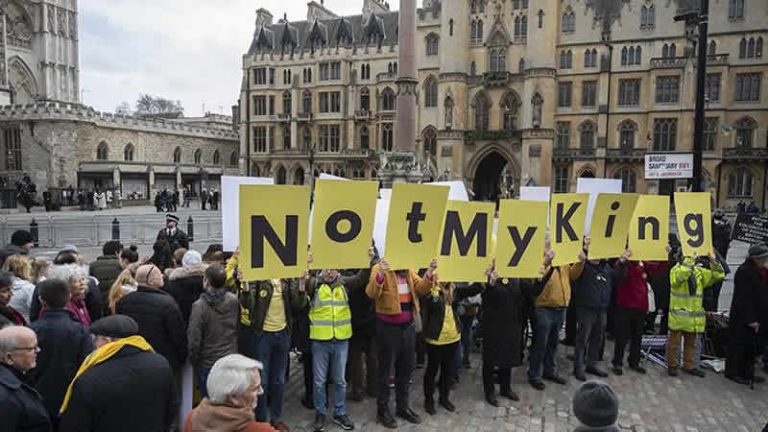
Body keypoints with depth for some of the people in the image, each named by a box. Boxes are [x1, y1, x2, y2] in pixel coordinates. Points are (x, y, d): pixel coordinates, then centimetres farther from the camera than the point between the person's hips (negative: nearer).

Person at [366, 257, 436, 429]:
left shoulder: (409, 270, 8)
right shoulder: (380, 269, -12)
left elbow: (422, 289, -1)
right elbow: (371, 293, -26)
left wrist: (430, 271, -15)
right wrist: (381, 274, -41)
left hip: (408, 326, 6)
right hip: (388, 327, -6)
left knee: (406, 369, 16)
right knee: (386, 370, 6)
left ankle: (403, 406, 32)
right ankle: (382, 410, 20)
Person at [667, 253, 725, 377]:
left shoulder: (699, 271, 8)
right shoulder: (676, 269, -10)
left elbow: (718, 275, 4)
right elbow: (679, 276, -33)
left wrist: (713, 261, -11)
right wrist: (690, 260, -33)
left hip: (694, 315, 6)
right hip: (678, 314, -6)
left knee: (691, 342, 16)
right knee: (674, 342, 3)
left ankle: (689, 365, 29)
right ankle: (672, 365, 15)